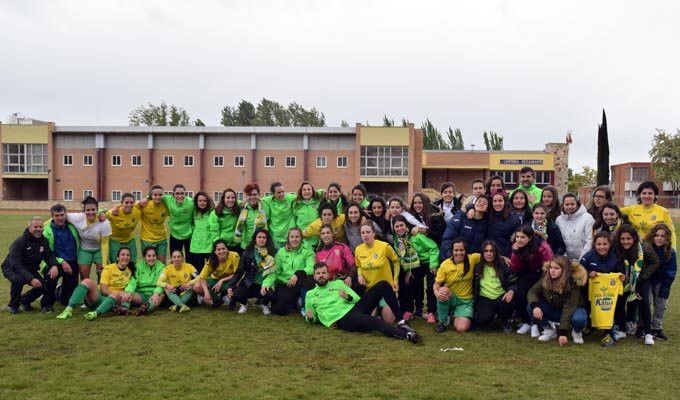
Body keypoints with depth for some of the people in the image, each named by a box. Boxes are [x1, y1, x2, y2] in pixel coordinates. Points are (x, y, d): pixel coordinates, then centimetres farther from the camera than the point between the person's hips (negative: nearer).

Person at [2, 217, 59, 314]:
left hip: (30, 270, 5)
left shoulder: (44, 241, -6)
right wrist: (31, 279, -43)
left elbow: (49, 255, -4)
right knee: (18, 279, -37)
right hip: (11, 269, -5)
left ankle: (25, 300, 15)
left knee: (44, 287, -15)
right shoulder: (19, 242, -25)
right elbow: (15, 265, -32)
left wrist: (54, 265, -30)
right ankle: (13, 305, -10)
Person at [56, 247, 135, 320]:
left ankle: (96, 313, -56)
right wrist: (114, 293, -26)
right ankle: (69, 309, -42)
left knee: (118, 295, -36)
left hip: (113, 301, 1)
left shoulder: (130, 270, 10)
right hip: (100, 297, -1)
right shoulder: (109, 268, 1)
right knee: (87, 281, -30)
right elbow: (103, 289, -8)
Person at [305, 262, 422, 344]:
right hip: (342, 319, -5)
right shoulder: (310, 295, 17)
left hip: (354, 308, 5)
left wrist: (348, 297, -5)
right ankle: (407, 334, -51)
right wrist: (310, 317, -5)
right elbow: (312, 317, 20)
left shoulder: (338, 283, 23)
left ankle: (401, 321, -13)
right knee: (374, 321, -37)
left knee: (383, 285, -11)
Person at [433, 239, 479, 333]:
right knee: (443, 290, -35)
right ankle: (442, 321, -9)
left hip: (466, 301, -1)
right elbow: (436, 284, -8)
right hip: (449, 299, 1)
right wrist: (437, 292, -30)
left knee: (462, 328, -22)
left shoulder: (472, 259, -10)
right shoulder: (445, 264, -10)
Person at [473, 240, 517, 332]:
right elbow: (474, 286, 12)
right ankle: (493, 314, 12)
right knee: (481, 319, -29)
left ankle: (507, 321, 0)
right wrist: (475, 302, 1)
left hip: (501, 297, 0)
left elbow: (514, 283, -2)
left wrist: (511, 291, -24)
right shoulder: (478, 267, 1)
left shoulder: (504, 265, -2)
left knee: (506, 302, -37)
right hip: (485, 299, 0)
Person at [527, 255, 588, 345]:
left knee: (579, 319, -39)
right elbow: (533, 292, -12)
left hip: (572, 310, -3)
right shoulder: (546, 277, -17)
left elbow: (569, 308, -34)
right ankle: (549, 330, 0)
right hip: (553, 310, 4)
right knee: (530, 307, -22)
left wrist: (562, 333, -38)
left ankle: (577, 332, -1)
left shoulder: (573, 283, -29)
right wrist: (534, 305, -35)